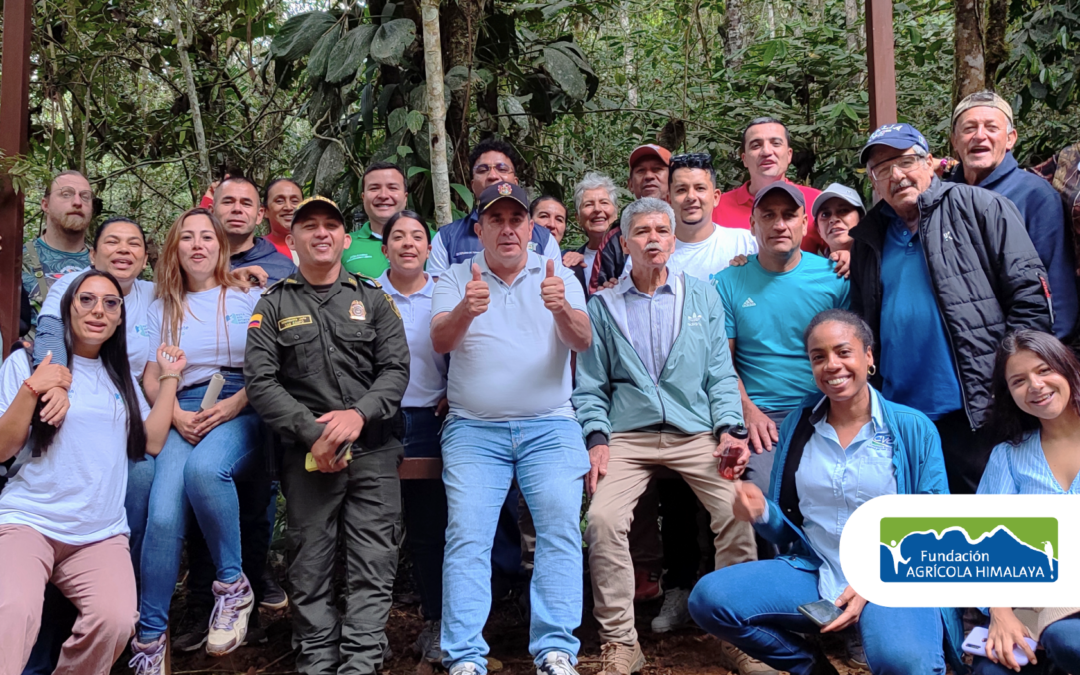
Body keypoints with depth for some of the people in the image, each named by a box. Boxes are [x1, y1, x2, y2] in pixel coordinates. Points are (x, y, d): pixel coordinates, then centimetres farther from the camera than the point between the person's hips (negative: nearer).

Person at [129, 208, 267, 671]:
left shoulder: (248, 298, 14)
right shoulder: (163, 310, 21)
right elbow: (150, 378, 13)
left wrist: (234, 404, -13)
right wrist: (177, 416, -6)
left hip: (240, 409, -2)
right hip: (182, 415, 2)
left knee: (204, 469, -37)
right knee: (163, 515, -23)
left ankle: (233, 586, -19)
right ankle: (149, 637, -11)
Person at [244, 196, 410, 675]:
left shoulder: (373, 299, 12)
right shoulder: (274, 305, 10)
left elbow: (396, 370, 4)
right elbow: (260, 381, -1)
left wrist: (359, 414, -15)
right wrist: (313, 432, -12)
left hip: (374, 449, 0)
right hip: (307, 452, 0)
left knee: (373, 565, -4)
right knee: (310, 567, 3)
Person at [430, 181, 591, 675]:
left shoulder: (559, 277, 12)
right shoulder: (456, 279, 11)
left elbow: (582, 342, -3)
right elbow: (440, 341, -6)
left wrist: (562, 310, -26)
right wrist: (466, 310, -28)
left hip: (549, 426, 1)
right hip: (474, 430, 0)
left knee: (561, 526, -16)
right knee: (467, 533, -14)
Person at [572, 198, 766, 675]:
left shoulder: (702, 296, 13)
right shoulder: (604, 306, 11)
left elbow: (720, 371, 10)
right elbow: (591, 385, 10)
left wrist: (727, 428, -4)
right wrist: (597, 438, -5)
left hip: (696, 433, 0)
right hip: (628, 436, 0)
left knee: (738, 512, -20)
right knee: (603, 518, -22)